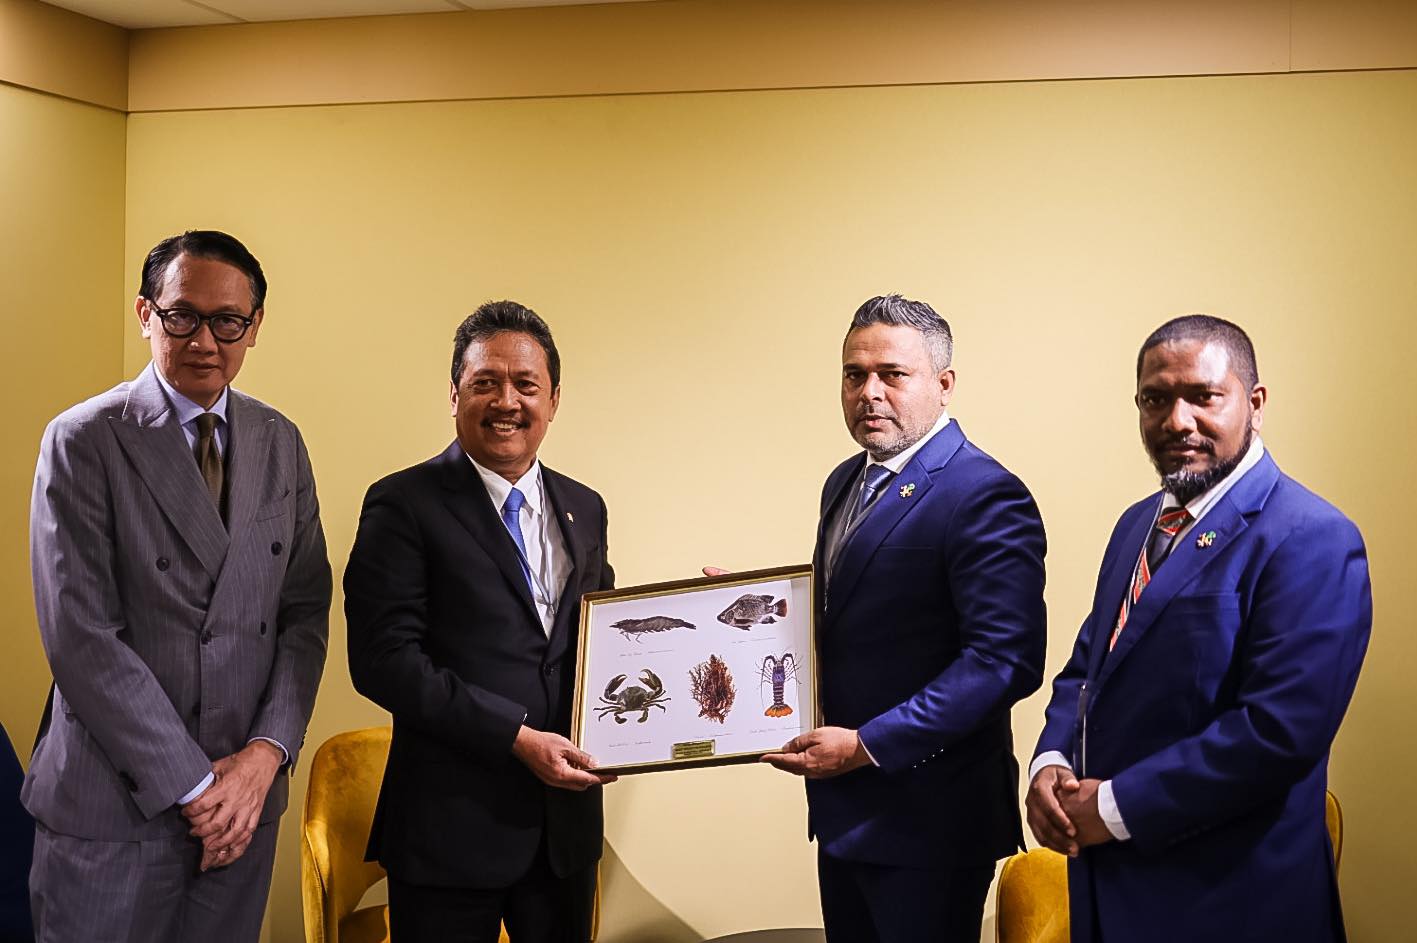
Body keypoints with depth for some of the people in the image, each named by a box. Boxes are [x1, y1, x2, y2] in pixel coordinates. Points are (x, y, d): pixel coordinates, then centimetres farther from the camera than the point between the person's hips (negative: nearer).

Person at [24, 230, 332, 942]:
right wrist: (193, 787, -14)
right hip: (113, 804, -4)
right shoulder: (82, 441, -8)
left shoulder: (280, 443, 8)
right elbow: (81, 637, -14)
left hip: (247, 788, 4)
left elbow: (306, 610, 7)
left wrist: (267, 752, -7)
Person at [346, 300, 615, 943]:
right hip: (452, 823, -5)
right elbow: (383, 660, -14)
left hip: (566, 820, 5)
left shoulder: (584, 509, 12)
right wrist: (516, 736, -18)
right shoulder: (405, 504, -7)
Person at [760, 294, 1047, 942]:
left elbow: (1006, 659, -24)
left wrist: (868, 745, -24)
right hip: (843, 804, 8)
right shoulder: (847, 482, 11)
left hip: (926, 816, -8)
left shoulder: (985, 497, -17)